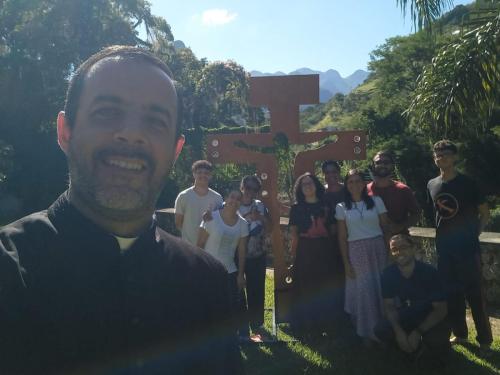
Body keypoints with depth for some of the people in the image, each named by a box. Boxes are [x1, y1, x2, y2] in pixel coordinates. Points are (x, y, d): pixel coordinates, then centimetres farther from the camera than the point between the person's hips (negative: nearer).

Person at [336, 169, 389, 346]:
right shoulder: (342, 207, 4)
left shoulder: (376, 201, 5)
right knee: (363, 292, 2)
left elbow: (386, 228, 5)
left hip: (378, 249, 1)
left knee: (382, 290, 1)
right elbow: (342, 237, 3)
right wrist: (346, 262, -1)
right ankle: (367, 333, 18)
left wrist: (390, 254, 0)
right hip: (356, 252, 0)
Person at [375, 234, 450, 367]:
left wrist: (418, 332, -28)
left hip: (431, 318, -3)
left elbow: (441, 309, -19)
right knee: (381, 330, -23)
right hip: (406, 316, 3)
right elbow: (389, 306, -7)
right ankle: (421, 349, 0)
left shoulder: (429, 272, -23)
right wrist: (398, 330, -26)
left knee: (436, 340, -35)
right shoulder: (388, 274, -14)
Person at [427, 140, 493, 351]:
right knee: (451, 291, 11)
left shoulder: (467, 183, -7)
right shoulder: (432, 185, 5)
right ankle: (459, 333, 25)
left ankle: (485, 338, 9)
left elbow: (485, 213, -1)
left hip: (467, 246, -4)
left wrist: (473, 234, -3)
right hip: (444, 246, 5)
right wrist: (443, 232, 10)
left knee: (474, 293, -1)